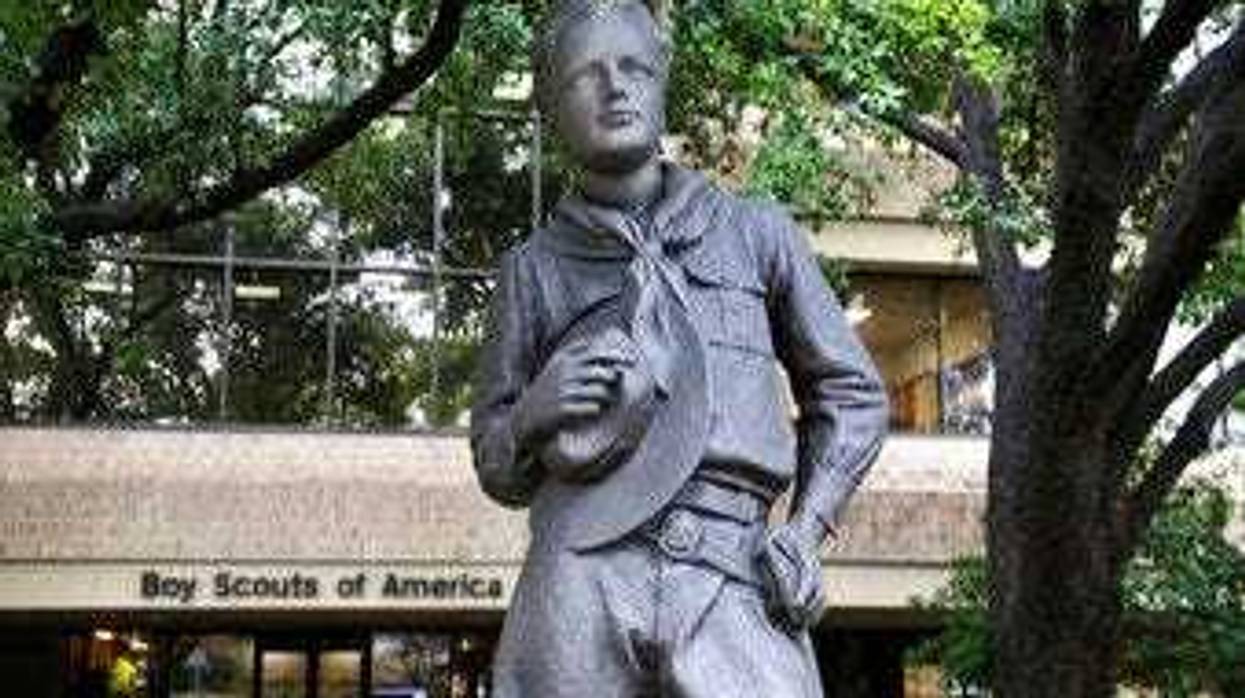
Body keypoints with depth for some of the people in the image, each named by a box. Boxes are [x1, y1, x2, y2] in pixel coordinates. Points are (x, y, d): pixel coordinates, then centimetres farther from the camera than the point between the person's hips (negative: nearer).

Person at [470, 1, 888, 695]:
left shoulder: (758, 233, 17)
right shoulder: (533, 267, 17)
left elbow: (853, 393, 21)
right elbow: (496, 468, 21)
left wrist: (805, 529, 7)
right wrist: (529, 418, -3)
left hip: (734, 583, 0)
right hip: (581, 584, 1)